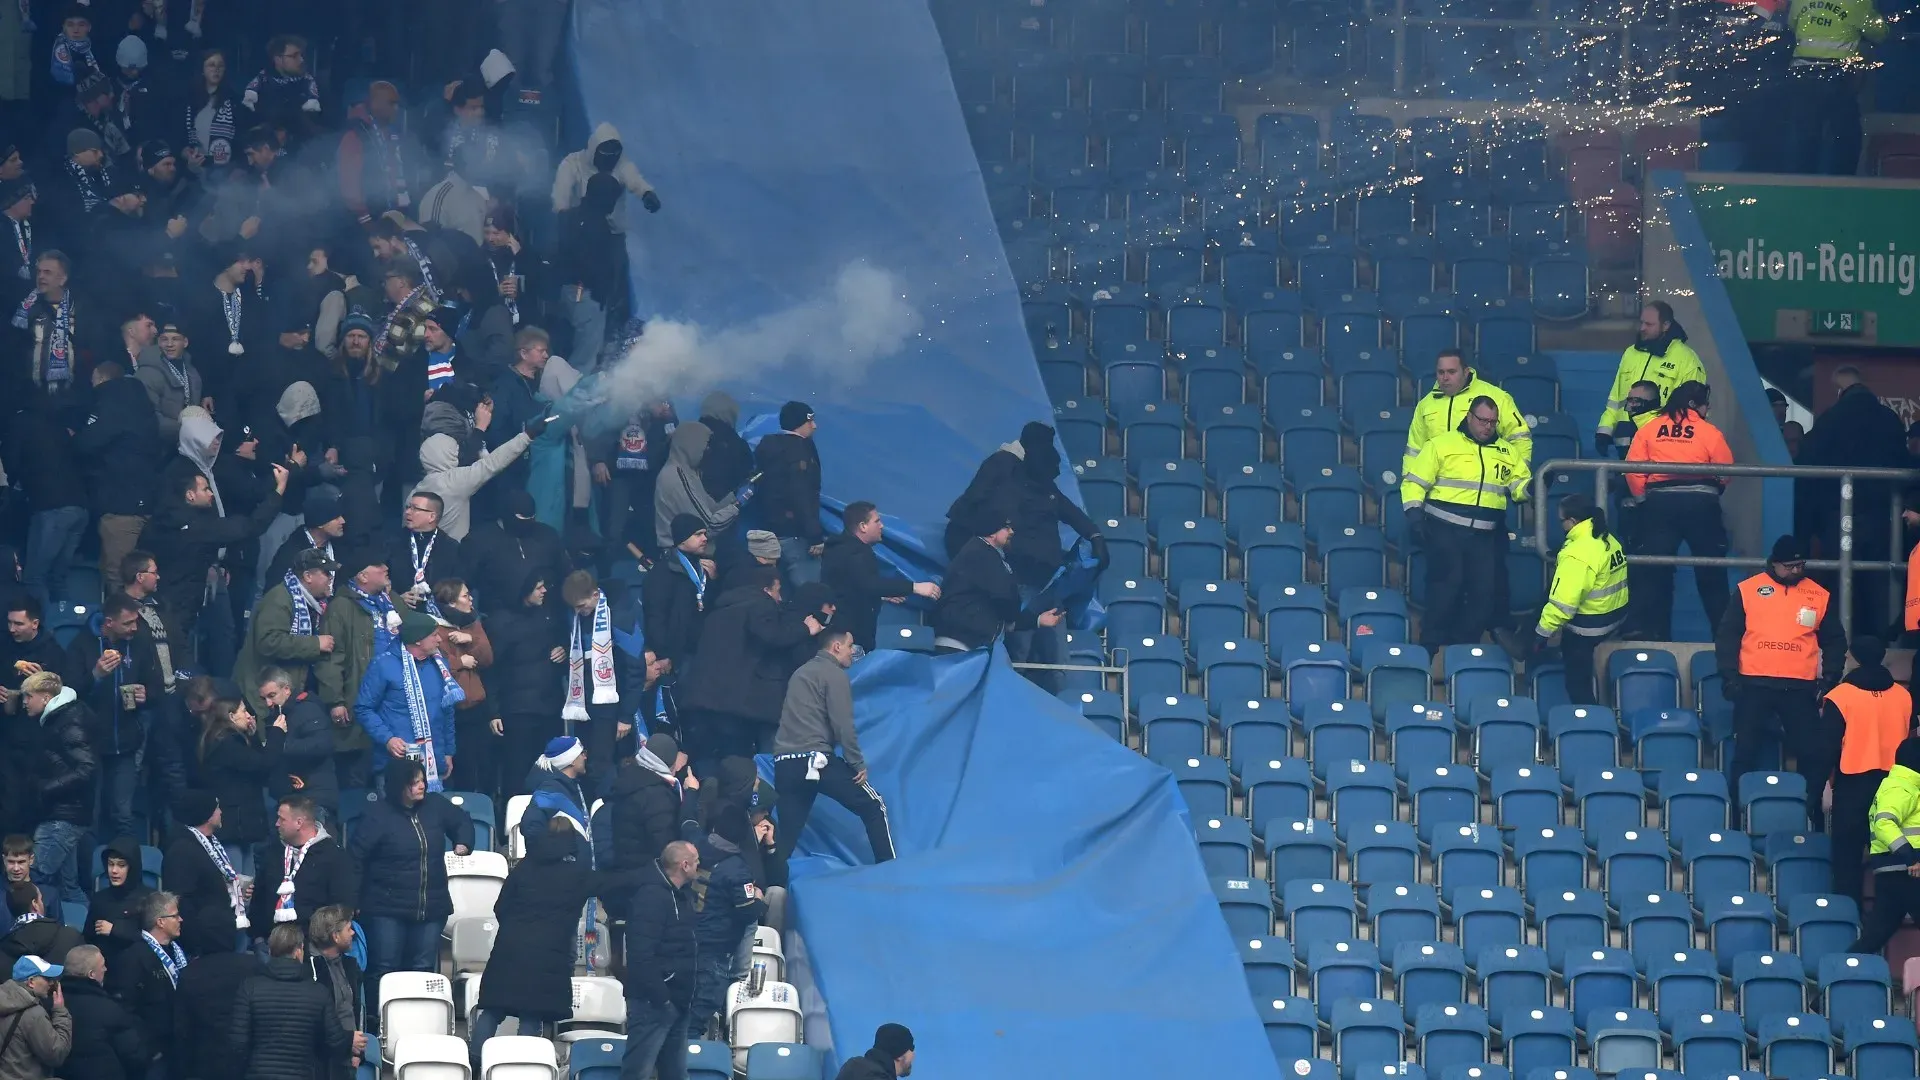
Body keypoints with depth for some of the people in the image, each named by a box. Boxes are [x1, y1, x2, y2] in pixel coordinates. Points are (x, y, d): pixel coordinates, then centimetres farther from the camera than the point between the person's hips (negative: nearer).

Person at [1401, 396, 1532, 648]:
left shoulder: (1507, 452, 12)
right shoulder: (1442, 444, 0)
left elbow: (1521, 486, 13)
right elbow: (1414, 482, -1)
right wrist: (1414, 514, -12)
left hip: (1485, 536, 5)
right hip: (1446, 530, -4)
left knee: (1485, 590, 3)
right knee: (1446, 585, -10)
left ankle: (1466, 645, 14)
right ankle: (1432, 645, 0)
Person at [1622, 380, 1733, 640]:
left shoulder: (1649, 429, 5)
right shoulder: (1709, 432, -1)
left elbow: (1633, 471, -2)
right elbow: (1725, 473, 0)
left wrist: (1642, 497, 12)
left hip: (1660, 502, 1)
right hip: (1701, 502, -1)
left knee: (1655, 572, 7)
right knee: (1711, 573, 11)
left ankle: (1652, 630, 3)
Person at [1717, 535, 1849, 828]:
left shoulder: (1819, 597, 7)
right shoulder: (1749, 591, 2)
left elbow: (1834, 641, 16)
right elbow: (1727, 636, 4)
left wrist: (1830, 679, 5)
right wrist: (1730, 676, -4)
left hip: (1800, 690, 1)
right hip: (1754, 686, -1)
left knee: (1815, 753, -3)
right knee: (1746, 753, 0)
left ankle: (1812, 813, 9)